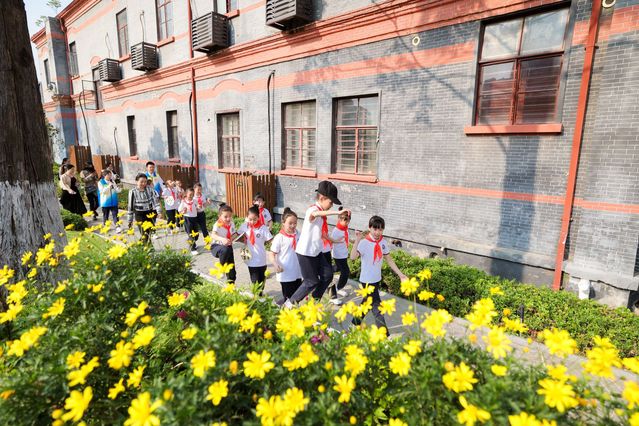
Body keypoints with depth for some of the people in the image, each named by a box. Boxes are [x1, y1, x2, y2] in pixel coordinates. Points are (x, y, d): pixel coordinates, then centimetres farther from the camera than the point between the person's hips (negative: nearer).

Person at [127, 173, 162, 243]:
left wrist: (159, 212, -15)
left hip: (150, 213, 2)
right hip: (140, 214, -2)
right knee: (144, 233, -7)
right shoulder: (133, 192, -6)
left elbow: (156, 200, -4)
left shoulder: (150, 189, -1)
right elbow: (131, 206, 0)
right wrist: (130, 220, 3)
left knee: (149, 231, 2)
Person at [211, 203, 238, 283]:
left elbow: (234, 234, 10)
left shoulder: (231, 224, -2)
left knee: (231, 265, 7)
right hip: (217, 246, -6)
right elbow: (213, 235, -36)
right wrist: (222, 239, -53)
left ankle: (231, 281, 27)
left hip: (228, 247, 6)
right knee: (225, 250, -40)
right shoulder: (217, 225, -21)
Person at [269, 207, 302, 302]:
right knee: (288, 298, 6)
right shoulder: (279, 237, -14)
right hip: (285, 274, -5)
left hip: (297, 273, 5)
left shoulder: (298, 235, 2)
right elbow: (272, 254, -12)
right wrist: (276, 264, -29)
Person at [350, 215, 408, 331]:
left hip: (377, 279, 7)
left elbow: (389, 260, 7)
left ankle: (356, 322, 41)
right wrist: (357, 240, -42)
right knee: (377, 306, -2)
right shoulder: (364, 242, -21)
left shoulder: (383, 242, -2)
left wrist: (400, 275, 5)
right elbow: (353, 257, -36)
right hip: (367, 280, -7)